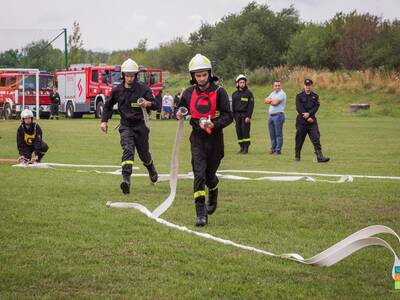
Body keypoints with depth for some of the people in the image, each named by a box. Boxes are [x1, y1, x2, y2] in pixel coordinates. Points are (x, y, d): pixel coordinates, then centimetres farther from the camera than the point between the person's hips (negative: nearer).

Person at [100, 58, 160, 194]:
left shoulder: (143, 89, -7)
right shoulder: (117, 90, 1)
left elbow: (156, 105, -10)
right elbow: (108, 105, 18)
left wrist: (148, 103, -32)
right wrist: (104, 120, 11)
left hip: (139, 125, 0)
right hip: (126, 126, 0)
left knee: (144, 153, 13)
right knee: (128, 150, -21)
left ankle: (151, 170, 47)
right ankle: (126, 180, -32)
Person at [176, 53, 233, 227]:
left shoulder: (219, 92, -7)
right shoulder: (189, 93, 3)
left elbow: (228, 116, -10)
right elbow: (181, 109, 21)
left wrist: (213, 124, -26)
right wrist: (180, 114, -3)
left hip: (215, 138, -1)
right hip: (197, 139, 1)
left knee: (210, 175, 10)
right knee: (199, 174, -12)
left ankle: (213, 197, 45)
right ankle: (201, 214, -14)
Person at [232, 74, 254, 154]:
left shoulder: (248, 93, 0)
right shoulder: (235, 94, 15)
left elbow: (251, 106, -6)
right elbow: (233, 106, 17)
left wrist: (248, 117, -14)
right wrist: (234, 117, 9)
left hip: (245, 115, -5)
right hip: (237, 115, 5)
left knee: (245, 132, -9)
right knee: (239, 132, 3)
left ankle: (246, 149, -7)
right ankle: (242, 148, 11)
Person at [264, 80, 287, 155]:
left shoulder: (282, 94, -8)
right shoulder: (273, 93, 19)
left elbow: (275, 102, -18)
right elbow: (265, 100, 12)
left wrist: (270, 101, 1)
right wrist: (272, 100, -7)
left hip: (278, 115, -9)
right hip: (271, 115, 9)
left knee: (278, 134, -6)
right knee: (272, 134, 12)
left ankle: (278, 150, -6)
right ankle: (273, 148, 19)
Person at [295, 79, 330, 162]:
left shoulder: (315, 96, 13)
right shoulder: (299, 96, 4)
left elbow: (316, 107, 0)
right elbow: (299, 108, -7)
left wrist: (309, 113, -18)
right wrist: (307, 118, -15)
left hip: (312, 120, 2)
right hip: (301, 120, -2)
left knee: (316, 138, -9)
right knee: (299, 139, 4)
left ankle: (319, 156, -17)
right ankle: (297, 156, 18)